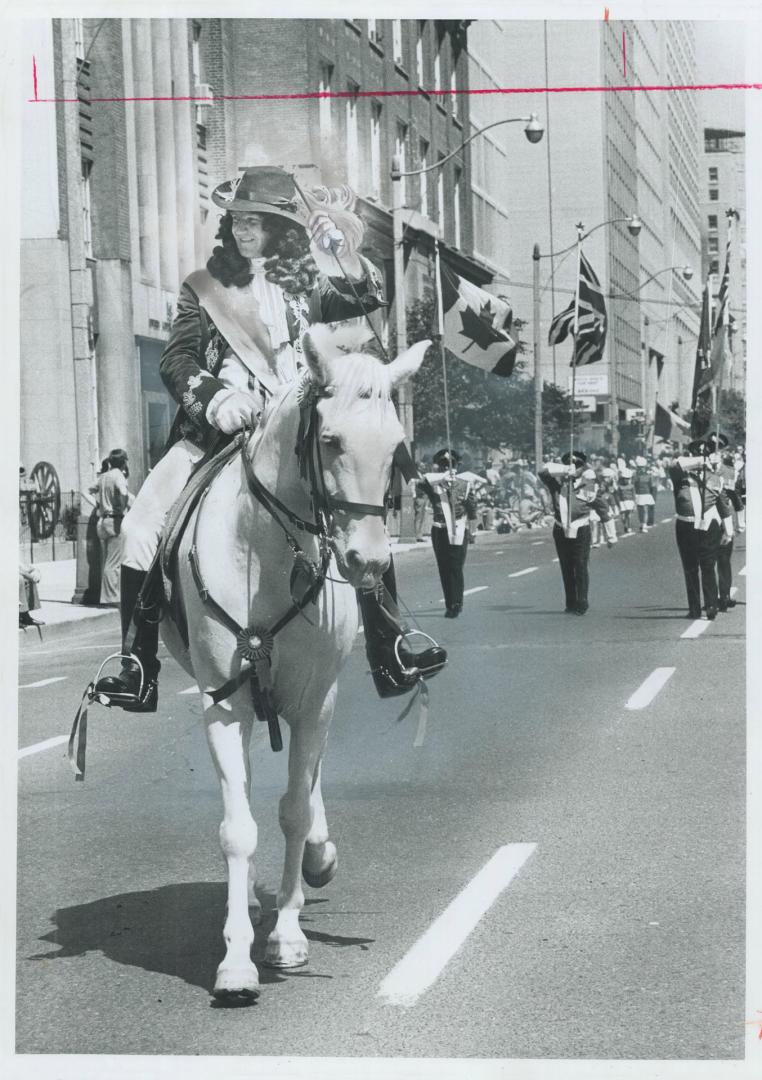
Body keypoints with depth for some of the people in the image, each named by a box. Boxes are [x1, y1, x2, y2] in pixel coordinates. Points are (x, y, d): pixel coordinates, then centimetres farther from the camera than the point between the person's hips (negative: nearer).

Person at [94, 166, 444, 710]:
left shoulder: (306, 286, 11)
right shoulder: (204, 287, 9)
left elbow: (368, 299, -3)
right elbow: (176, 359, 2)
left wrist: (347, 256, -21)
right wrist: (214, 397, -17)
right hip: (216, 430, 0)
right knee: (142, 524, -15)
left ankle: (391, 657, -3)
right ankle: (139, 669, -11)